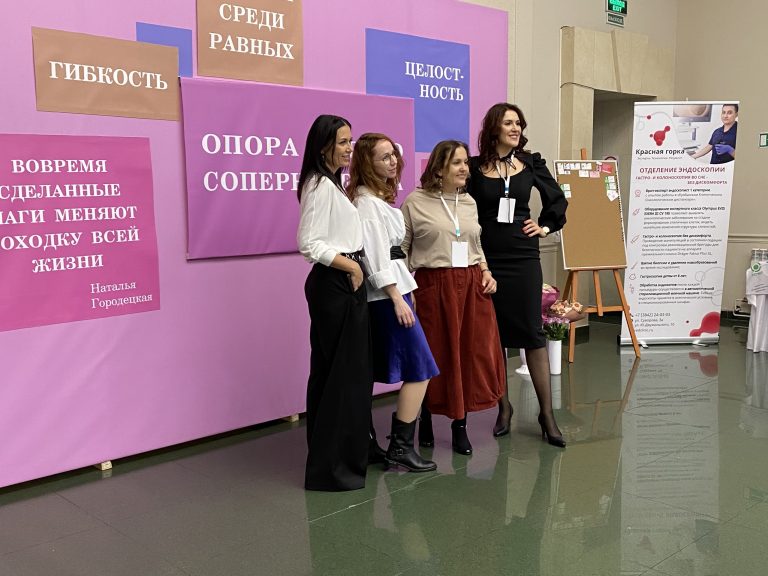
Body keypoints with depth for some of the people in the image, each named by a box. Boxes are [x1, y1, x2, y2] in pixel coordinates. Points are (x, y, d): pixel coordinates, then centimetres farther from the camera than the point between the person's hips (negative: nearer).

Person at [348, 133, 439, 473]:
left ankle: (400, 443, 19)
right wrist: (398, 298, -19)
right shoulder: (366, 202, -13)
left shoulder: (381, 197, 17)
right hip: (387, 292, -10)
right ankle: (401, 448, -1)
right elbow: (376, 255, -18)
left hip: (394, 288, 10)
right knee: (420, 369, -7)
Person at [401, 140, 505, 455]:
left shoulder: (469, 202, 13)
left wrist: (486, 272, 6)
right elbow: (401, 250, -1)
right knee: (435, 355, 2)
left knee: (472, 354, 4)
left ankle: (460, 424, 19)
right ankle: (426, 419, 24)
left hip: (472, 286, 5)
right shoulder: (415, 202, -2)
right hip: (432, 286, -4)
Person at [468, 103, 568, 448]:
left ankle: (546, 413, 8)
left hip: (523, 257, 1)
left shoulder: (531, 163, 6)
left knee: (532, 332, 1)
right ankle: (504, 407, 20)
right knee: (494, 334, 7)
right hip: (487, 260, 0)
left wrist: (546, 226, 8)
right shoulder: (475, 168, 0)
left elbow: (557, 199, 17)